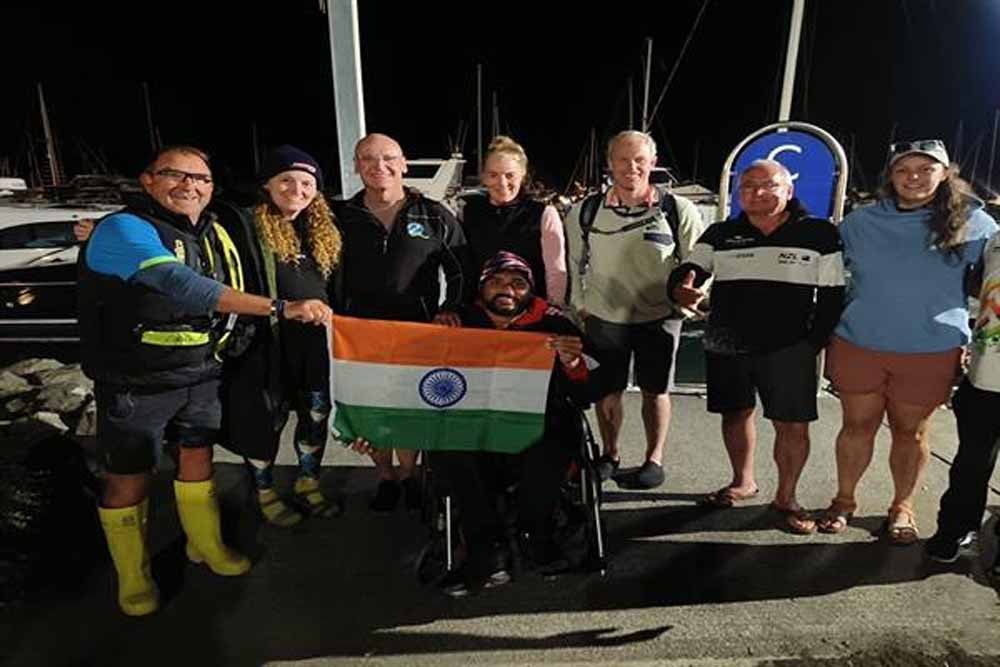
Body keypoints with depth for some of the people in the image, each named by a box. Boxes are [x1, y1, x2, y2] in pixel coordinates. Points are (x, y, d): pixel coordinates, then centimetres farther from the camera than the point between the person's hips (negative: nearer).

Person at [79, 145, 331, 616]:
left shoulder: (212, 233, 3)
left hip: (200, 375, 6)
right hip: (136, 383, -5)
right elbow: (181, 285, -37)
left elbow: (225, 296, 14)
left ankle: (206, 545, 39)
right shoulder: (123, 229, -20)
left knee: (198, 458, 17)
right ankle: (132, 577, 30)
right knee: (128, 478, 9)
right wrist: (280, 308, -43)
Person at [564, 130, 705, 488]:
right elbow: (575, 264, 10)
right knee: (607, 391, 10)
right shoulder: (585, 212, -2)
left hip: (659, 318, -1)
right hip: (603, 317, 2)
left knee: (655, 390, 10)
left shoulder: (678, 211, -7)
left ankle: (654, 458, 28)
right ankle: (609, 455, 31)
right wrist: (579, 305, 8)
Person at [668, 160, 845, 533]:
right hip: (726, 347, 2)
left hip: (789, 349, -2)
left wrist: (815, 343, -7)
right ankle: (743, 482, 35)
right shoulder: (721, 234, 4)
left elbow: (832, 295, 0)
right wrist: (680, 289, -23)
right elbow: (689, 270, 2)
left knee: (792, 425, 0)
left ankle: (786, 498, 21)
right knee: (735, 414, 14)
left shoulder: (820, 234, -1)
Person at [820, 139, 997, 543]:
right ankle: (844, 500, 29)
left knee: (911, 432, 12)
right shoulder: (860, 222, 1)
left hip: (931, 352, 0)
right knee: (857, 426, 11)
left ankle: (902, 507, 32)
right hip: (858, 346, 1)